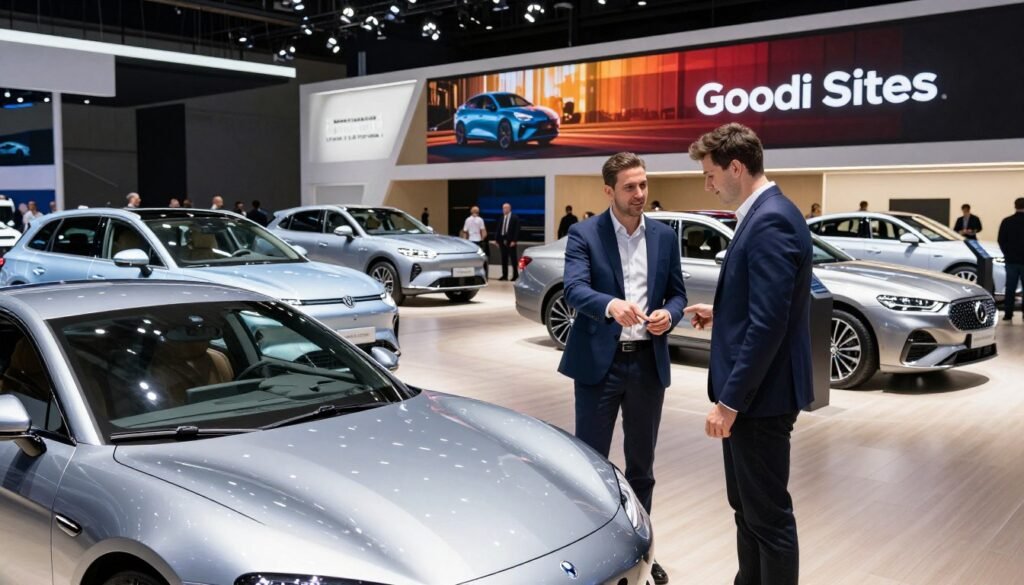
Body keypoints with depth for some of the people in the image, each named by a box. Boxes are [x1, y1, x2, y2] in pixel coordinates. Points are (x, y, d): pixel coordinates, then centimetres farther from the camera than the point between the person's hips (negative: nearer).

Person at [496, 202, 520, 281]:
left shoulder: (515, 218, 0)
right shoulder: (501, 218, 14)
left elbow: (517, 230, -6)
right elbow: (498, 230, 14)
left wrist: (514, 241, -14)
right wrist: (498, 241, 7)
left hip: (511, 241, -5)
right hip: (502, 240, 5)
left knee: (513, 259, -1)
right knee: (504, 259, 6)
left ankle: (515, 275, 4)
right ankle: (504, 275, 11)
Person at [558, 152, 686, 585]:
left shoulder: (665, 237, 8)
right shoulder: (584, 235, -6)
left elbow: (677, 293, 12)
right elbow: (574, 290, -20)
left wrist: (669, 314, -11)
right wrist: (610, 305, -40)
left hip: (648, 363, 4)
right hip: (599, 362, -4)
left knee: (641, 465, 15)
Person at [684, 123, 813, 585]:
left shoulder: (771, 221, -21)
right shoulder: (763, 214, 11)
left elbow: (768, 324, -26)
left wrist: (729, 401, -22)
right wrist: (720, 313, 12)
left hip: (758, 395, -10)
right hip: (748, 390, 10)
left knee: (768, 514, 3)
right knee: (746, 506, 21)